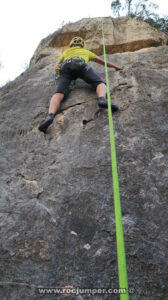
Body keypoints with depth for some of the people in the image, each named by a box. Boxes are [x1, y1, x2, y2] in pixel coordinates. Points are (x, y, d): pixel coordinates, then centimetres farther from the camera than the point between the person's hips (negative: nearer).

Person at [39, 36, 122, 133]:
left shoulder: (66, 52, 44)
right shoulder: (86, 51, 43)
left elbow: (57, 66, 52)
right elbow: (103, 62, 52)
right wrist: (116, 66, 65)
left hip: (65, 66, 1)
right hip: (80, 64, -1)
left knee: (59, 93, -16)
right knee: (100, 83, -7)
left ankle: (50, 115, -44)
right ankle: (102, 99, -43)